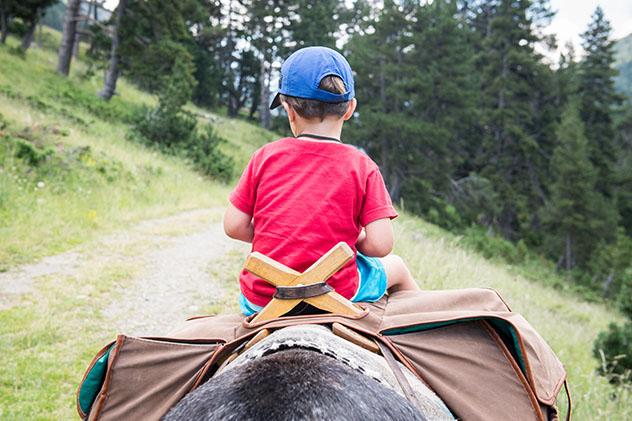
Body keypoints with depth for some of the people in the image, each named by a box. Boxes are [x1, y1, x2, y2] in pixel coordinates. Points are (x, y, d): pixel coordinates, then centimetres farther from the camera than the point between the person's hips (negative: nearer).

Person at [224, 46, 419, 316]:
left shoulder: (266, 157, -4)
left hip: (261, 301, 2)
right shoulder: (361, 166, -8)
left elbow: (234, 226, -2)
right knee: (396, 266, 29)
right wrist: (349, 240, 8)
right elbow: (380, 245, -14)